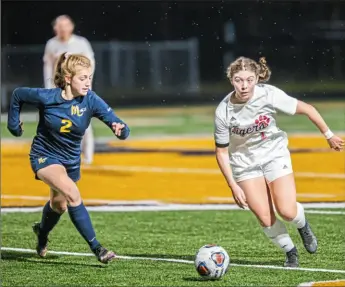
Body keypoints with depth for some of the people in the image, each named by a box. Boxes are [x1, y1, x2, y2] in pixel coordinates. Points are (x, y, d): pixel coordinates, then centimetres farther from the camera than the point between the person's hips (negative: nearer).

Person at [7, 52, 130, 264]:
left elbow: (116, 122, -27)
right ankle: (96, 248, -27)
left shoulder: (91, 101, -21)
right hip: (45, 156, -4)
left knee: (59, 205, 24)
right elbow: (18, 95, -5)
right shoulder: (46, 97, -24)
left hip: (71, 160, 4)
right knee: (72, 193, -29)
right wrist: (14, 125, 3)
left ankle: (42, 232, 59)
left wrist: (121, 129, -50)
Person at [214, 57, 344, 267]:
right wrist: (234, 186, -12)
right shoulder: (223, 112, -21)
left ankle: (303, 226, 23)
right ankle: (291, 252, 18)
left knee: (287, 211, -14)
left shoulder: (269, 95, -23)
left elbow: (306, 109, -10)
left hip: (275, 155, 0)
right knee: (265, 219, -9)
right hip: (244, 162, 1)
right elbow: (221, 152, -9)